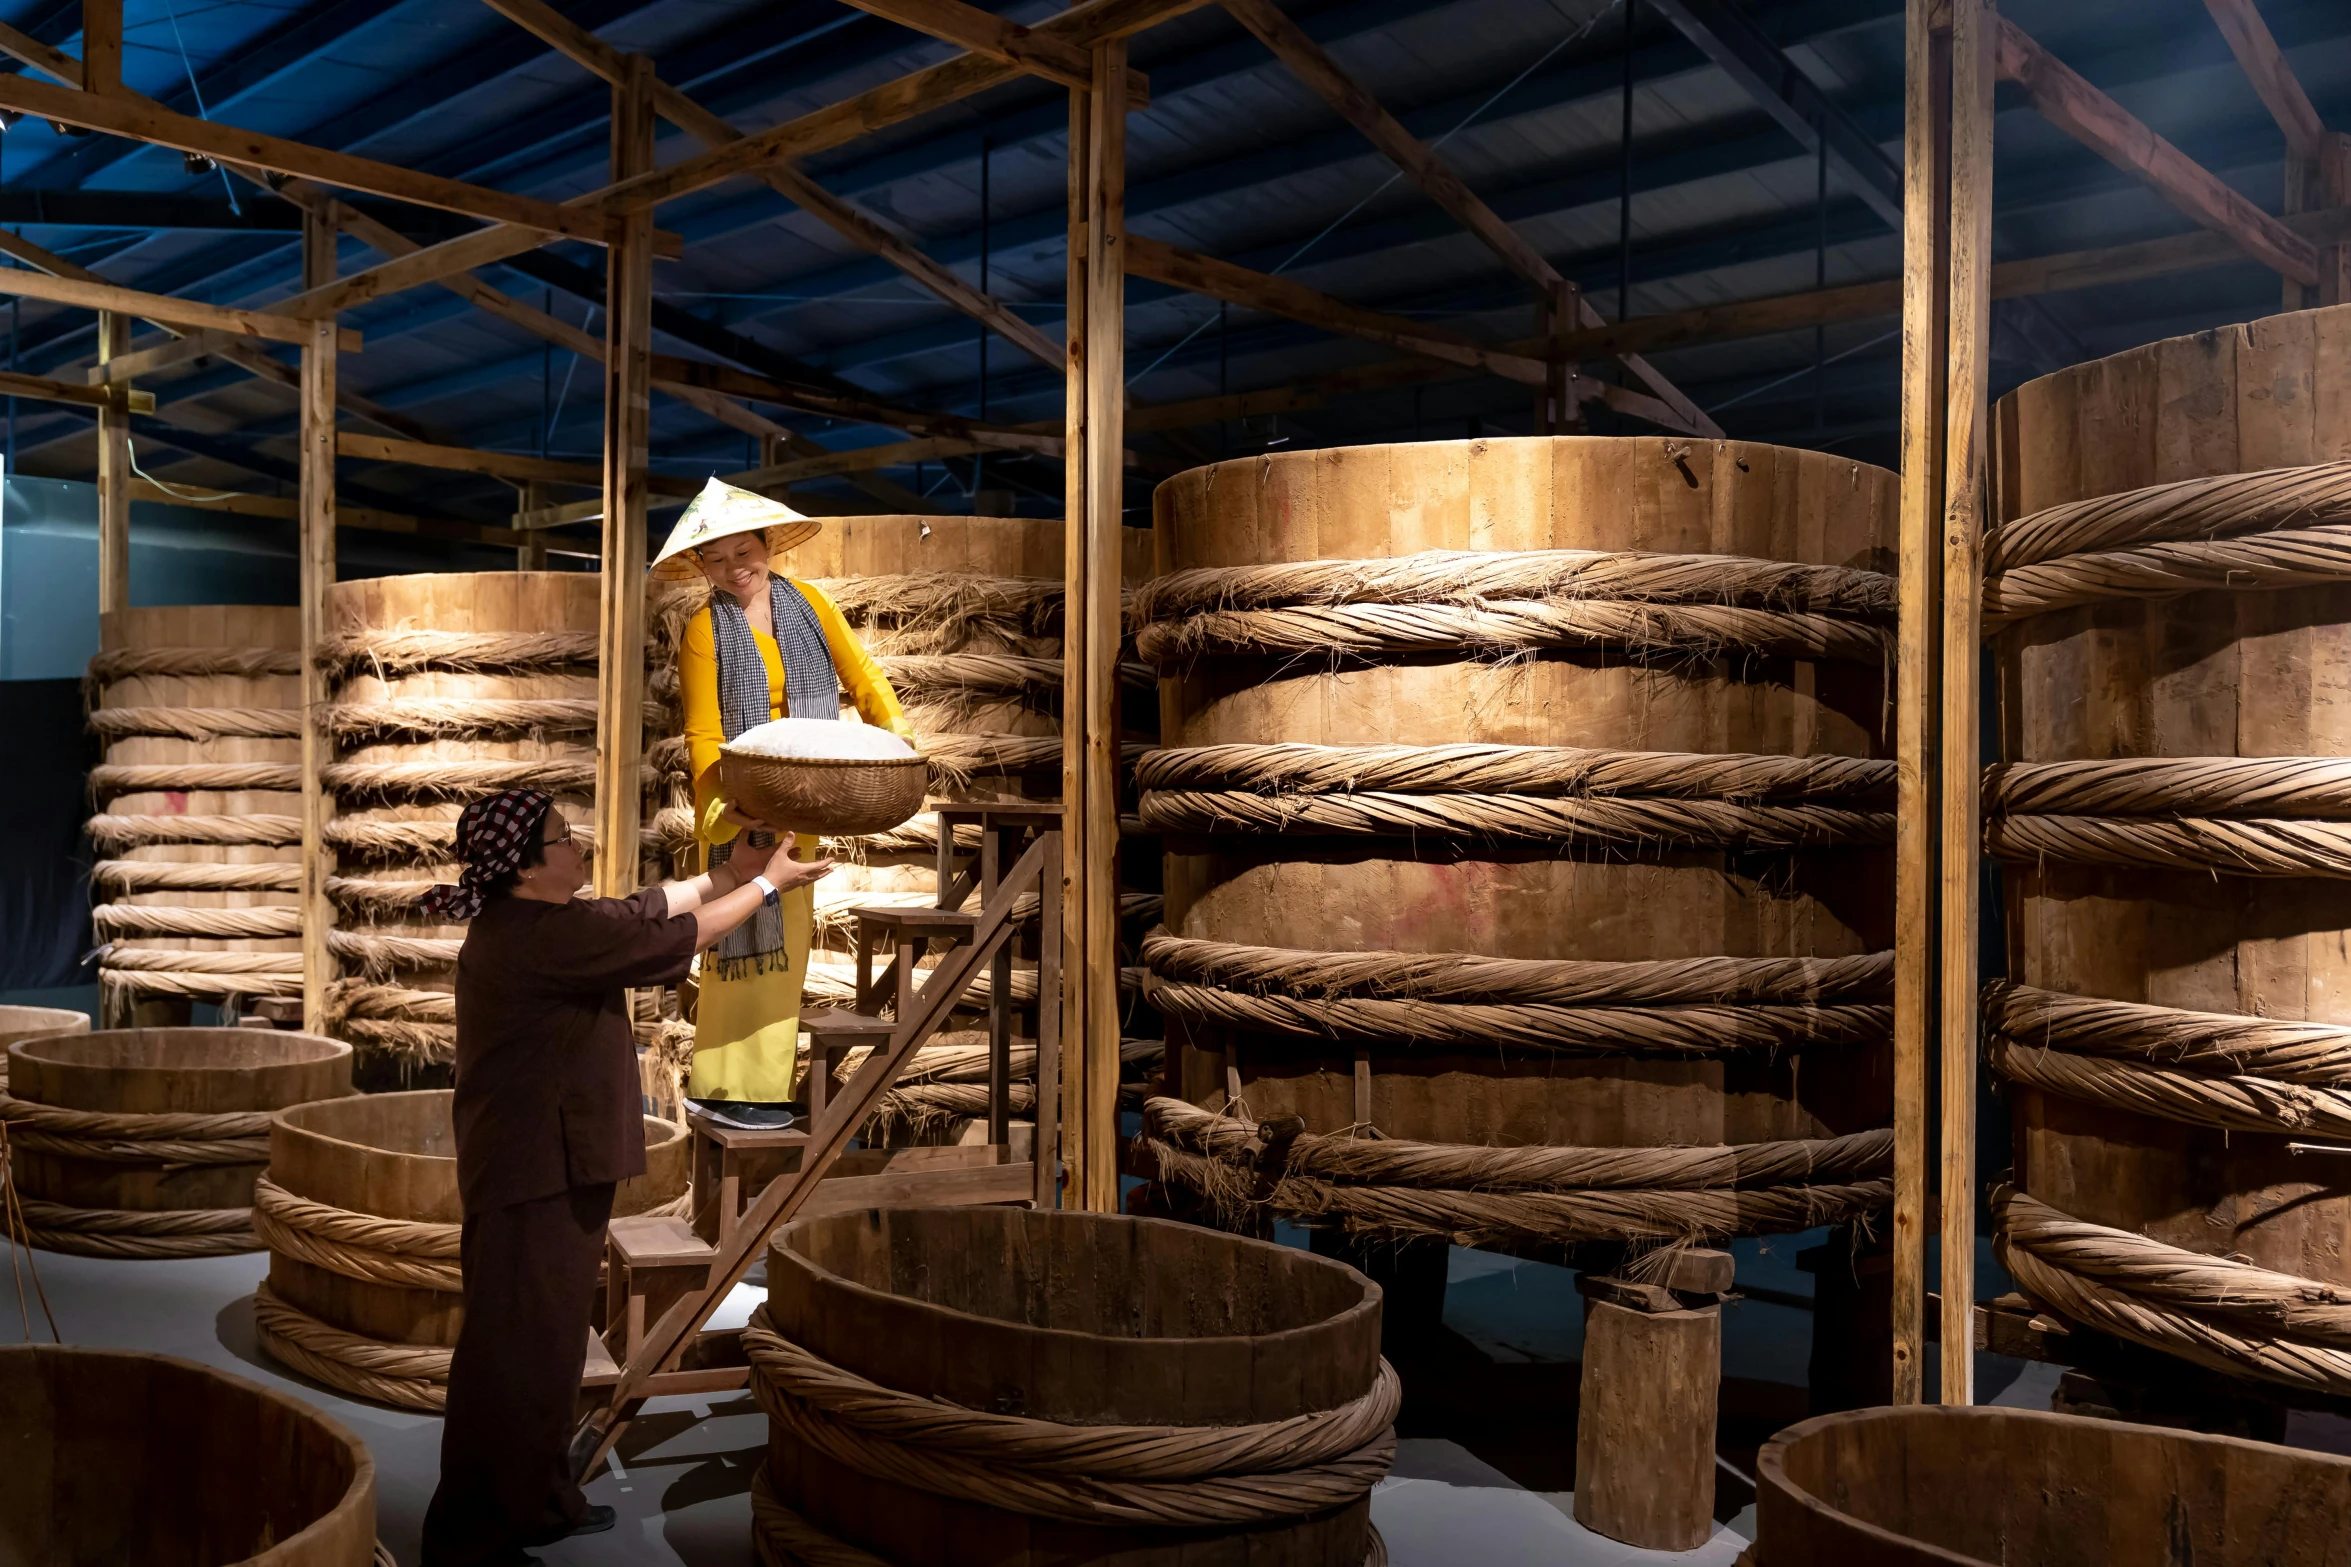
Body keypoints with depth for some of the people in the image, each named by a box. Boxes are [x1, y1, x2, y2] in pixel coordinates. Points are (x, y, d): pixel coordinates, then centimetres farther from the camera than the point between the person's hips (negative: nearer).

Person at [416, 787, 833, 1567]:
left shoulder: (533, 923, 9)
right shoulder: (541, 934, -22)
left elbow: (642, 910, 17)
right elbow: (667, 939, -15)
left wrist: (728, 875, 13)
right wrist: (766, 886, -4)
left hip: (552, 1166, 11)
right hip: (537, 1173, -11)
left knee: (547, 1343, 19)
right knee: (518, 1352, -2)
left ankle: (539, 1502, 32)